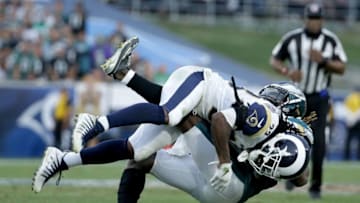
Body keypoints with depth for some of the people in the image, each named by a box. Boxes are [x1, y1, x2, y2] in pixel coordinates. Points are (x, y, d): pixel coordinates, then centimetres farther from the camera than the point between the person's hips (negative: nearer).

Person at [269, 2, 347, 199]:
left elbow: (342, 68, -3)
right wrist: (287, 71, -18)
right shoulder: (291, 38, -6)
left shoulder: (331, 40, -4)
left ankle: (315, 185, -3)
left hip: (319, 99, 0)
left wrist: (324, 61, -21)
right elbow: (274, 60, 2)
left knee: (318, 141, -11)